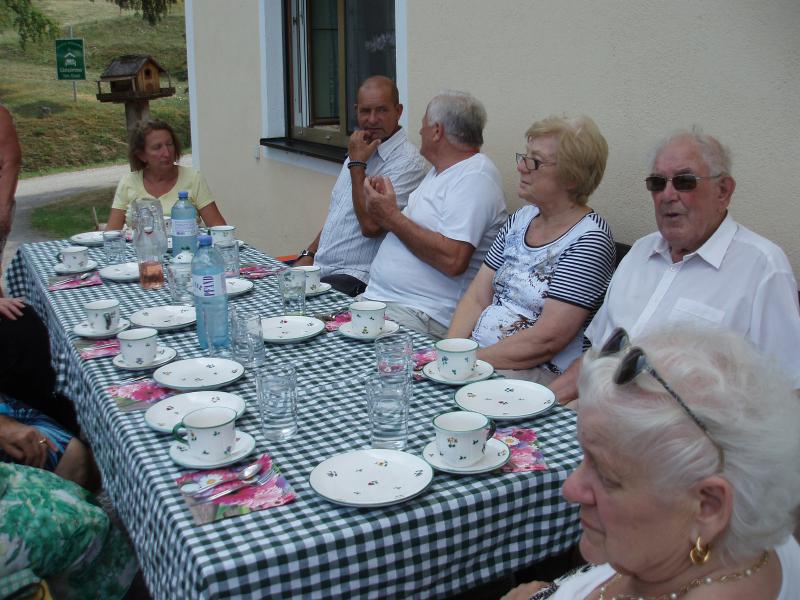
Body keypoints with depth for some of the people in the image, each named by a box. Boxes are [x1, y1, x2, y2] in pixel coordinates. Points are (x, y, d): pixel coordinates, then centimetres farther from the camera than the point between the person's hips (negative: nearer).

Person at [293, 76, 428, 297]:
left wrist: (357, 164, -14)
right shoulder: (360, 151, 17)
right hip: (320, 268, 8)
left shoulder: (407, 161, -13)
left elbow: (371, 225, -21)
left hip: (355, 278, -8)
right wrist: (308, 255, 12)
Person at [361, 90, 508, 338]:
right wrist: (384, 204, 4)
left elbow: (453, 261, -23)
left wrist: (393, 217, -15)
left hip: (424, 315, -9)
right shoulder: (440, 172, 20)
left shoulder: (475, 177, -12)